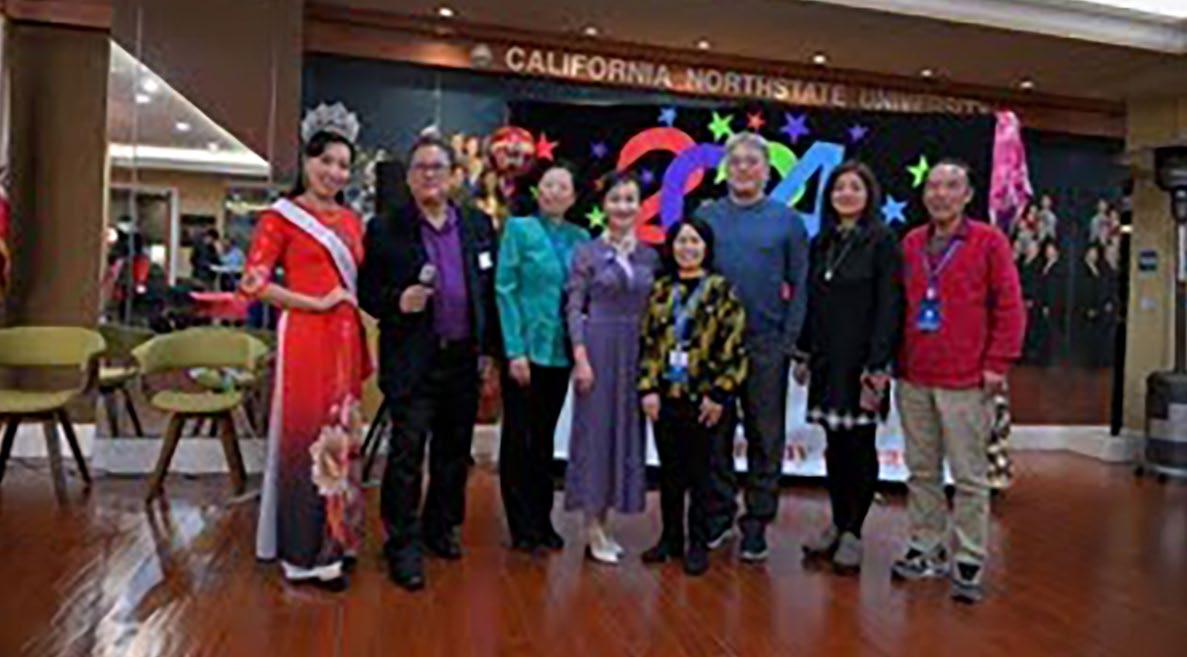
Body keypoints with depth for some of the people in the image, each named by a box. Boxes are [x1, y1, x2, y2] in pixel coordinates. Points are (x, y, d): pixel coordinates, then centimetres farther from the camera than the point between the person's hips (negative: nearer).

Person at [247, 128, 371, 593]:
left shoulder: (351, 221, 16)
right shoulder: (282, 215, -1)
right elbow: (254, 282, -8)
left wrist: (363, 348, 12)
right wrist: (317, 303, -12)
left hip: (346, 339, 6)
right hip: (305, 337, -6)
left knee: (340, 435, 12)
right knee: (307, 435, 0)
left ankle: (336, 537, 27)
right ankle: (307, 553, 14)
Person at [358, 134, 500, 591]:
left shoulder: (478, 225, 9)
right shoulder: (385, 229, -1)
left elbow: (491, 290, 10)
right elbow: (366, 291, -1)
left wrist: (488, 348, 7)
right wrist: (397, 302, -20)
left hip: (465, 358, 4)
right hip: (412, 360, -4)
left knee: (454, 450, 14)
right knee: (407, 453, -1)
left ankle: (441, 527, 32)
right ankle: (403, 546, 11)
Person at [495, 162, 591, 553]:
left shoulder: (580, 238, 9)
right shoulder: (519, 229, -2)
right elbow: (505, 290, -7)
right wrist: (515, 351, -13)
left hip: (561, 351, 4)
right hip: (526, 349, -4)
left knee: (545, 436, 13)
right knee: (518, 436, 3)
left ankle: (542, 519, 24)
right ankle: (522, 525, 15)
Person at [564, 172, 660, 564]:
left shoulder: (649, 256, 9)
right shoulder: (587, 253, -2)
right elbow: (574, 309, -5)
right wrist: (580, 357, -13)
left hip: (636, 351, 4)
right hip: (598, 346, -4)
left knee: (625, 428, 8)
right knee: (595, 429, 0)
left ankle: (603, 523, 21)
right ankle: (593, 529, 10)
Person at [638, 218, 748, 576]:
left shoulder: (721, 290, -2)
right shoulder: (660, 289, 9)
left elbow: (734, 347, -6)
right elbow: (647, 341, 7)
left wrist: (718, 394, -11)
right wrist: (647, 388, -1)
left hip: (705, 399, -3)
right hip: (666, 396, 3)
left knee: (700, 472, 5)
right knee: (669, 472, 12)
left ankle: (698, 544, 18)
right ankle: (670, 537, 26)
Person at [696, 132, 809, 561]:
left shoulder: (786, 220, 4)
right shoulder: (705, 216, 6)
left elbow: (799, 286, 1)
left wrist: (790, 341, -8)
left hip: (766, 344, -1)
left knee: (765, 436, 7)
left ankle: (756, 522, 20)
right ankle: (718, 514, 24)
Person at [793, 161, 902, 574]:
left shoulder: (882, 242, -5)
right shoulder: (822, 243, 13)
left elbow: (888, 307, -11)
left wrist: (877, 365, -17)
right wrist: (803, 354, 12)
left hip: (861, 360, -5)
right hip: (827, 359, 6)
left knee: (859, 447, 2)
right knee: (835, 446, 12)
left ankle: (853, 533, 12)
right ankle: (837, 524, 24)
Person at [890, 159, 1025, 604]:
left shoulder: (989, 241, -1)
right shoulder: (910, 244, 10)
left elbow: (1010, 306, -3)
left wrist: (997, 363, -8)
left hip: (965, 382, -4)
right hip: (913, 379, 4)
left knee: (969, 476, 3)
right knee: (922, 471, 12)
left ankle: (970, 562, 14)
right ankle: (926, 549, 24)